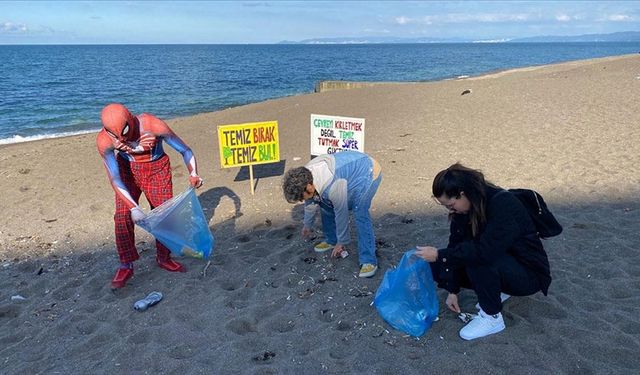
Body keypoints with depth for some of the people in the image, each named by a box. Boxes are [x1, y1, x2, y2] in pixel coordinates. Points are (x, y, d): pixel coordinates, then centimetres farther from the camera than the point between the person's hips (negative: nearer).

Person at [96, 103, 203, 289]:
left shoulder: (153, 125, -32)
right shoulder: (104, 140, -27)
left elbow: (185, 150, -21)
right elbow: (115, 179, -26)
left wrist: (193, 173, -37)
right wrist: (133, 207, -35)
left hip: (157, 169, 0)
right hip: (127, 170, 0)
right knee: (123, 216, -9)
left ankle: (163, 258, 22)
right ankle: (126, 266, 7)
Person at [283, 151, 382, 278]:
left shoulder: (332, 186, -38)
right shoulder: (305, 176, -11)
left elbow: (341, 214, -24)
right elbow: (310, 203, 8)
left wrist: (341, 242, -10)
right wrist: (307, 225, 23)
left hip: (368, 172, -8)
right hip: (350, 168, 9)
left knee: (360, 214, -25)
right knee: (326, 204, 7)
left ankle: (368, 261, -20)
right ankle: (331, 240, 26)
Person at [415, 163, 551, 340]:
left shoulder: (503, 204, -30)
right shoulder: (466, 208, -8)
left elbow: (485, 251, -38)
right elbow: (457, 244, -5)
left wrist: (440, 255, -33)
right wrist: (453, 290, -4)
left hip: (529, 274, -7)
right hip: (500, 261, 8)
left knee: (478, 260, -35)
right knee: (439, 266, -6)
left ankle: (492, 317, -13)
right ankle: (498, 290, 9)